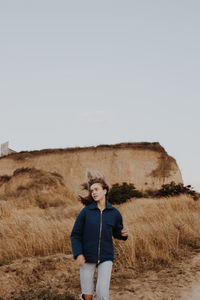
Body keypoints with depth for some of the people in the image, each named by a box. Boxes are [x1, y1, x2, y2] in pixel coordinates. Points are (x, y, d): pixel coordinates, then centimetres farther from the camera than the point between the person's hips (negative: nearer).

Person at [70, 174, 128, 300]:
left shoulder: (114, 213, 0)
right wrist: (78, 254, -14)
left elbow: (116, 232, 14)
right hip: (87, 258, 0)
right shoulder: (85, 212, -4)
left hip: (106, 258, 0)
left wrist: (124, 234, -9)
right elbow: (75, 235, -1)